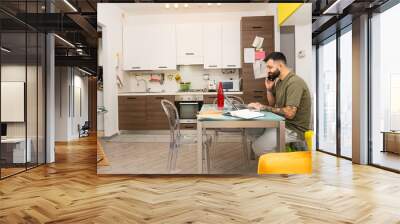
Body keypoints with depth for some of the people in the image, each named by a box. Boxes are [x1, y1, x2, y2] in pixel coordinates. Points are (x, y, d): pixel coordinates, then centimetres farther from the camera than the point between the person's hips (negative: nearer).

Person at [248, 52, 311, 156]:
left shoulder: (294, 82, -21)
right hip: (282, 123, 10)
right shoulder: (279, 80, 9)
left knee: (258, 146, -19)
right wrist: (269, 89, -2)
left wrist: (264, 107, -19)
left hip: (294, 129, -10)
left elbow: (289, 113, -28)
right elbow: (273, 104, 15)